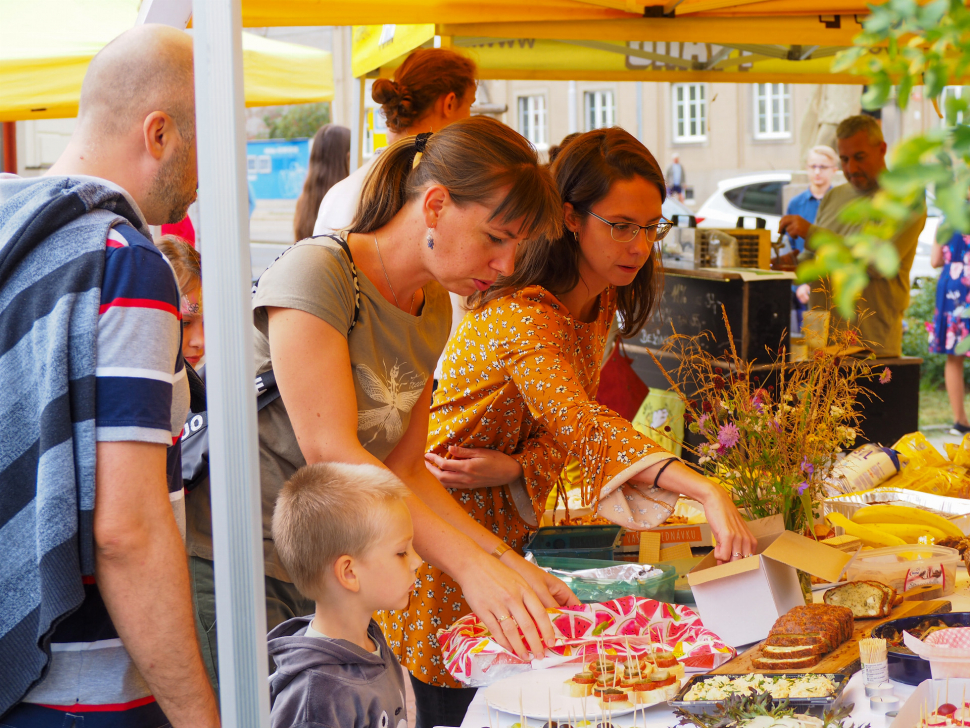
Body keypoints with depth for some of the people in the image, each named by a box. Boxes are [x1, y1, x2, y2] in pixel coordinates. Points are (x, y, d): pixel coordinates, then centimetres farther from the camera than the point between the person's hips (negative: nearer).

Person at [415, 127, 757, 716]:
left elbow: (562, 432, 0)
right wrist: (706, 491, -52)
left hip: (505, 527, 8)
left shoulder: (601, 304, 1)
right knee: (449, 704, 2)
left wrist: (511, 468, -22)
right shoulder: (521, 316, -28)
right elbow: (585, 426, -41)